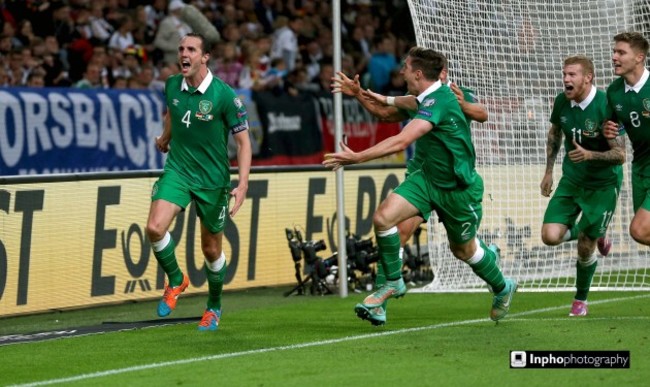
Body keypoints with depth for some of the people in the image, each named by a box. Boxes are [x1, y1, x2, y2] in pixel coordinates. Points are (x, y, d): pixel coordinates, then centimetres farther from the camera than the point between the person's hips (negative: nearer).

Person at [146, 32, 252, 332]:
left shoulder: (224, 95, -16)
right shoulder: (172, 85, -2)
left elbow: (243, 140, -11)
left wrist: (243, 184, -18)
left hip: (212, 179, -3)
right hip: (177, 169, 3)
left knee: (211, 249, 8)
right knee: (155, 228, -21)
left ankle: (214, 307, 32)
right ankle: (175, 281, 6)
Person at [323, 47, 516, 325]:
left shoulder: (438, 101, -30)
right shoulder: (428, 98, -1)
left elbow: (401, 141, -39)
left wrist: (357, 158, -39)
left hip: (459, 187, -8)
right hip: (428, 177, 8)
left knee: (463, 249, 12)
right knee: (384, 216, -14)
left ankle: (502, 288, 42)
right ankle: (393, 283, 3)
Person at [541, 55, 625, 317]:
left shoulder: (606, 106, -22)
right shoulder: (562, 102, -6)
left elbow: (620, 155, -22)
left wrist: (589, 155, -37)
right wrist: (548, 171, 16)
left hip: (603, 185, -5)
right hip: (571, 180, 5)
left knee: (584, 247, -1)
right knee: (550, 236, -11)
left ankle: (581, 299, 24)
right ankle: (587, 232, 22)